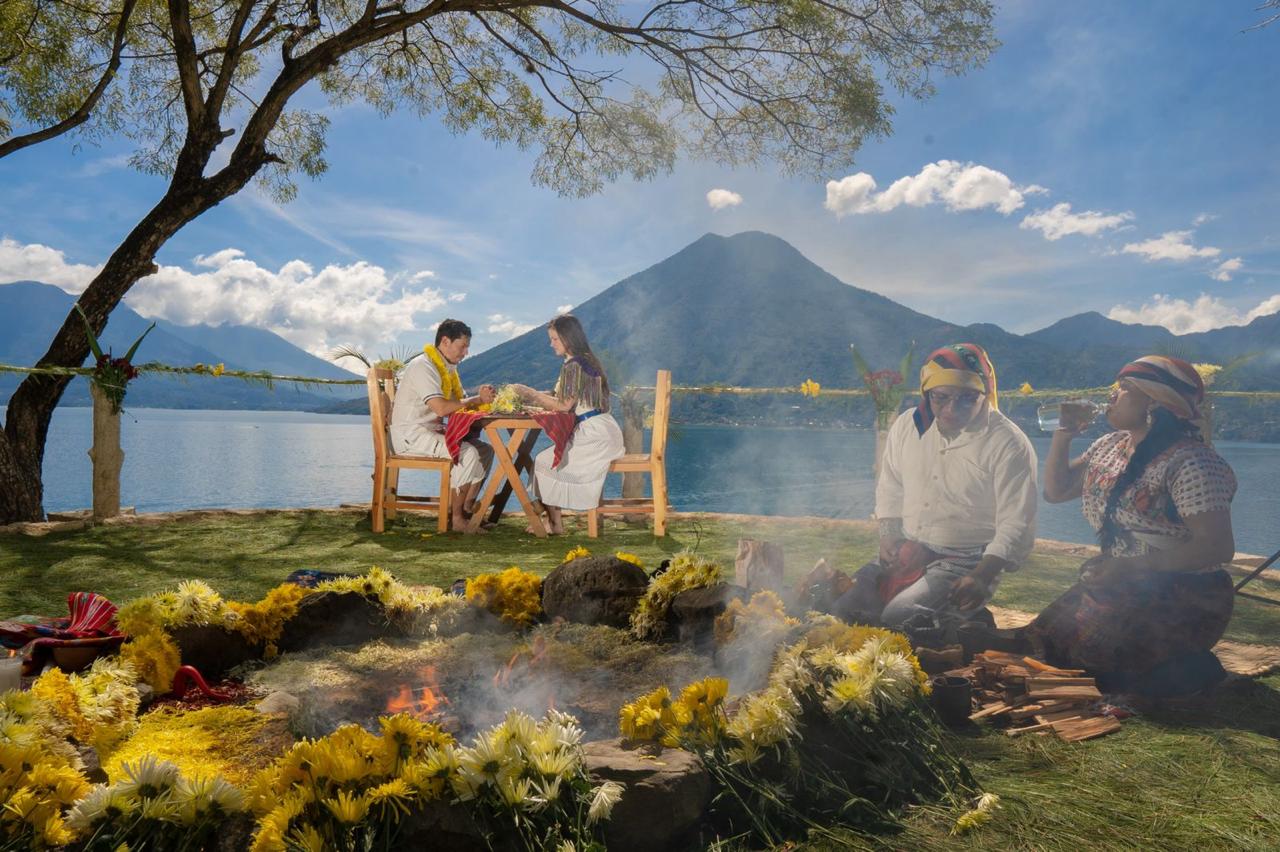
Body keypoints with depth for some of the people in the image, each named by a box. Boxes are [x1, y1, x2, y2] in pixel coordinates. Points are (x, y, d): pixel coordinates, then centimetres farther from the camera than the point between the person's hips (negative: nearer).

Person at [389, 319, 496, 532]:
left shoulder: (448, 368, 14)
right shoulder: (423, 367, -17)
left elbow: (458, 404, 10)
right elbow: (441, 408, -29)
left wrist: (480, 398, -11)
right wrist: (477, 399, -18)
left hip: (432, 431, 10)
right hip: (411, 435, -10)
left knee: (485, 450, 0)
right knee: (467, 453, -26)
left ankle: (468, 509, 0)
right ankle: (457, 518, -18)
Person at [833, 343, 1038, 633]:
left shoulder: (1008, 445, -11)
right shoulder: (907, 426, 4)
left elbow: (1015, 527, -12)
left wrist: (982, 577, -23)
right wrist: (888, 533, 1)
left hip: (965, 562, -6)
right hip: (906, 552, 6)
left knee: (897, 620, -27)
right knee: (844, 608, -10)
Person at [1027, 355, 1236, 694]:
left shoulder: (1190, 462, -19)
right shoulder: (1108, 446, 7)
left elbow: (1218, 547, -23)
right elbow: (1055, 491, 14)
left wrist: (1131, 566, -25)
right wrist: (1063, 434, 1)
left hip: (1184, 599, -8)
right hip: (1120, 586, 8)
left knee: (1085, 648, -25)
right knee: (1050, 639, -8)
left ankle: (1188, 669, 0)